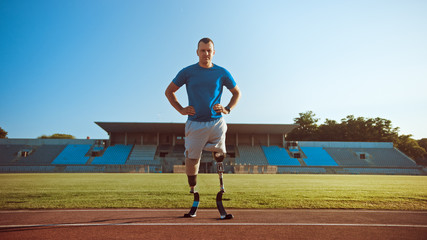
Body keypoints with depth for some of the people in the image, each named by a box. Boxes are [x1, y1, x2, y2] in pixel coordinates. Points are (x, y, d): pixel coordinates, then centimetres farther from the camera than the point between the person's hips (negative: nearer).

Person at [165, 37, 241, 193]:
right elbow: (169, 91, 11)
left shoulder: (222, 73, 5)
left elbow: (237, 93, 17)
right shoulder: (187, 72, 2)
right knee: (192, 158, 2)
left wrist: (228, 109, 2)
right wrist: (181, 109, -1)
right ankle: (192, 189, 23)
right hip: (195, 123, -1)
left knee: (219, 156, 6)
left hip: (216, 123, 1)